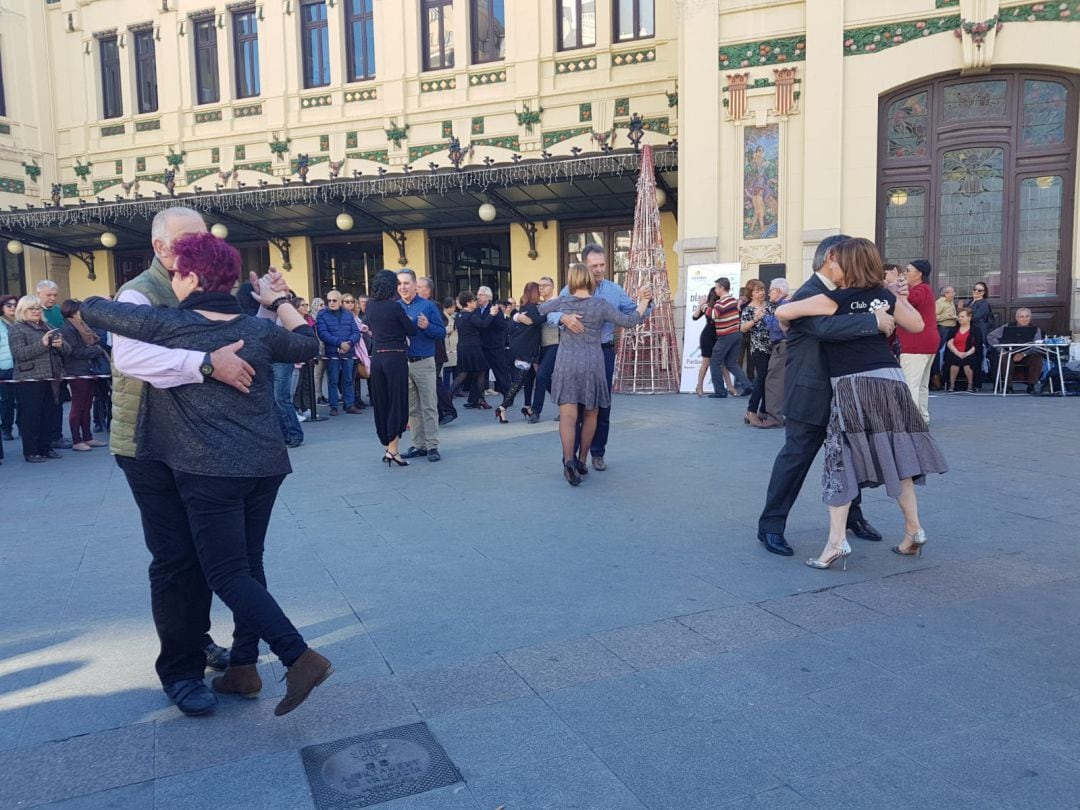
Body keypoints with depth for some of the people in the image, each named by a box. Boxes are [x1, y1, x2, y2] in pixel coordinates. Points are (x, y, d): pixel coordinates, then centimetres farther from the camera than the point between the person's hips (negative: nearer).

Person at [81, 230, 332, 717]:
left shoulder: (166, 325, -6)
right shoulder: (258, 330, 6)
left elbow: (92, 309, 5)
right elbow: (308, 345, 22)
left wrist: (91, 305, 29)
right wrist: (279, 301, 30)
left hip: (210, 471, -5)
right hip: (266, 464, 6)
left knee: (226, 572, 1)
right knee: (248, 563, 16)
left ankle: (300, 658, -10)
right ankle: (243, 667, 23)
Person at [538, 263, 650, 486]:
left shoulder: (562, 302, 3)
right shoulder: (600, 304, -3)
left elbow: (541, 308, 22)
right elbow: (629, 321, 0)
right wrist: (643, 302, 15)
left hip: (566, 364, 1)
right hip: (593, 363, -1)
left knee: (568, 415, -4)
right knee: (590, 415, 15)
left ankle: (569, 460, -23)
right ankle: (581, 461, 22)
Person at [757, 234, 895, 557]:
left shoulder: (840, 294, 13)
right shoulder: (808, 295, -17)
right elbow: (827, 327, -36)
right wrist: (875, 321, -33)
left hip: (840, 394, 9)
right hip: (810, 395, -9)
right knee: (796, 457, -4)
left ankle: (851, 515, 35)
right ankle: (770, 526, 5)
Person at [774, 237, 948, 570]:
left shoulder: (833, 300, -4)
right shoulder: (885, 297, 11)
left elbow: (782, 312, -3)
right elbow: (917, 325, 26)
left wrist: (790, 324, 18)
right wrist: (902, 298, 36)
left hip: (854, 384, -5)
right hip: (890, 379, 6)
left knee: (842, 461, -2)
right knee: (896, 456, 15)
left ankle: (837, 542, -6)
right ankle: (914, 530, 23)